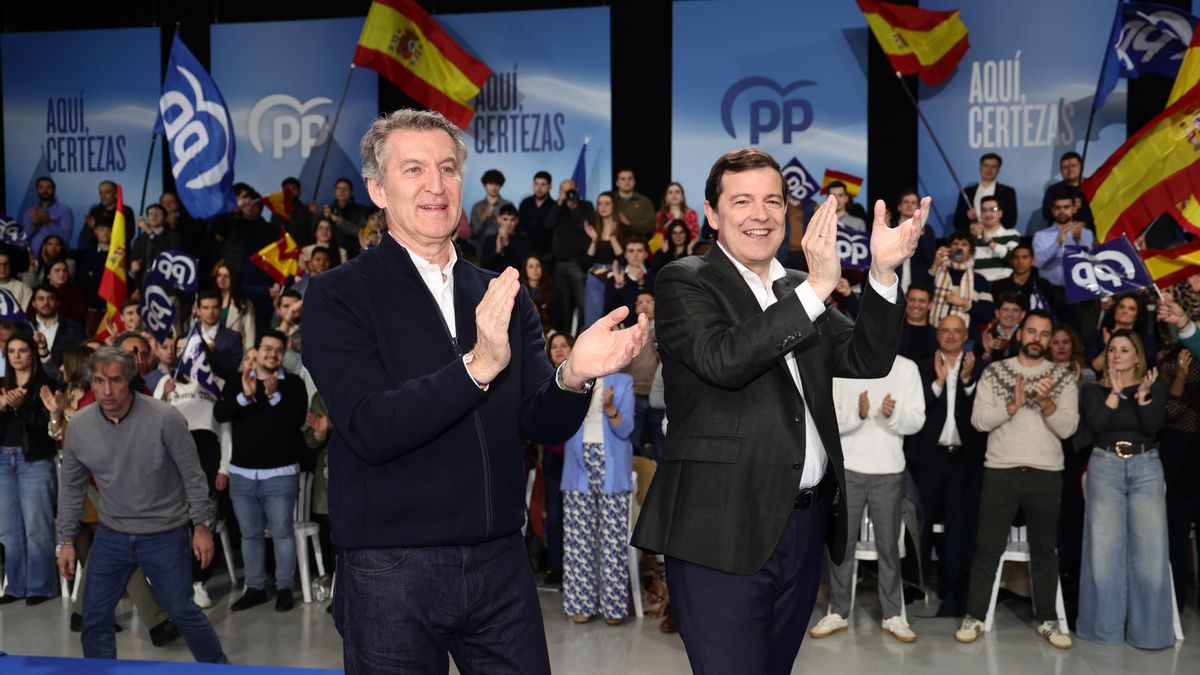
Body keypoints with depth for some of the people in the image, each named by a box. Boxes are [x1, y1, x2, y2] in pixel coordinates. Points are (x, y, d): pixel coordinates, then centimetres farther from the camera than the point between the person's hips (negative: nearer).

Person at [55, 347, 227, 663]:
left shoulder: (164, 418, -19)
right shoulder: (79, 425, -7)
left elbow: (193, 475, -10)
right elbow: (72, 487, 5)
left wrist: (202, 525, -9)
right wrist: (66, 540, 6)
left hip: (166, 535, -3)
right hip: (111, 535, 4)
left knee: (183, 611, 6)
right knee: (94, 618, 7)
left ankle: (218, 666, 28)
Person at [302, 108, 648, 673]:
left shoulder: (504, 297, 7)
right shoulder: (336, 297, -6)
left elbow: (544, 425, 3)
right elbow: (371, 430, -18)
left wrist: (573, 375, -18)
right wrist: (478, 366, -29)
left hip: (500, 563, 4)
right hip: (391, 570, -3)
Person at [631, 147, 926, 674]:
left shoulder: (798, 291, 15)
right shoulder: (684, 282, -4)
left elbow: (869, 359, 4)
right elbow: (722, 360, -23)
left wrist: (883, 272, -9)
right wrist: (816, 288, -24)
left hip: (805, 528, 7)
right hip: (724, 532, -7)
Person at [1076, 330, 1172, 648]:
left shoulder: (1155, 388, 11)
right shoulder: (1093, 391, 10)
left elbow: (1153, 428, -4)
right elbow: (1093, 427, -8)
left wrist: (1142, 396, -15)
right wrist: (1114, 393, -7)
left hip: (1146, 468, 0)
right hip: (1105, 469, 0)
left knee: (1150, 550, -5)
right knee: (1103, 550, -3)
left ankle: (1149, 629, 5)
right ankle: (1105, 627, 7)